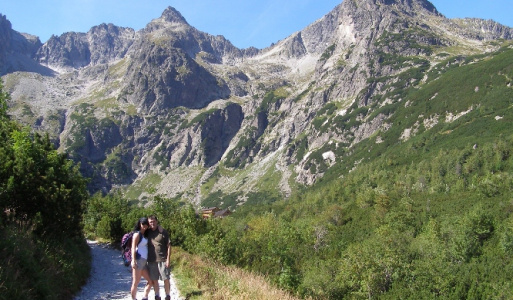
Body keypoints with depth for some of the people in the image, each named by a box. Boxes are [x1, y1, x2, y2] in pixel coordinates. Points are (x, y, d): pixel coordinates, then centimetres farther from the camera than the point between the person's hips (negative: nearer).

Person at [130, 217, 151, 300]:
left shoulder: (145, 235, 19)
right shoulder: (137, 234, -5)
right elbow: (133, 247, -13)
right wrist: (133, 260, -21)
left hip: (144, 261, 9)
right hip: (138, 260, -9)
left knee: (150, 281, 10)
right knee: (136, 282, -3)